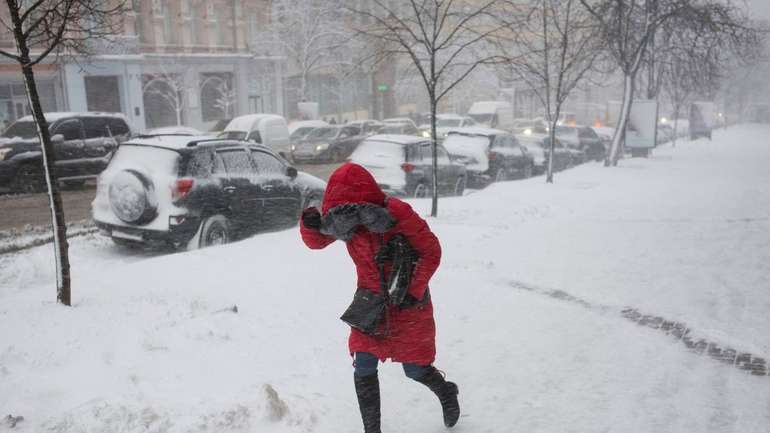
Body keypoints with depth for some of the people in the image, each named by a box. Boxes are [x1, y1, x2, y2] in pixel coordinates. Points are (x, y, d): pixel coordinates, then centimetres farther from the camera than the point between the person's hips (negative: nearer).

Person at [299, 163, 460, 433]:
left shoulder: (399, 214, -26)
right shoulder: (342, 217, -12)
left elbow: (431, 251, -16)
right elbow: (317, 242, 1)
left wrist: (414, 291, -19)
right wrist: (310, 224, -23)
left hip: (408, 303, -3)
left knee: (415, 370, 8)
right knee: (363, 370, -1)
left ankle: (446, 393, 42)